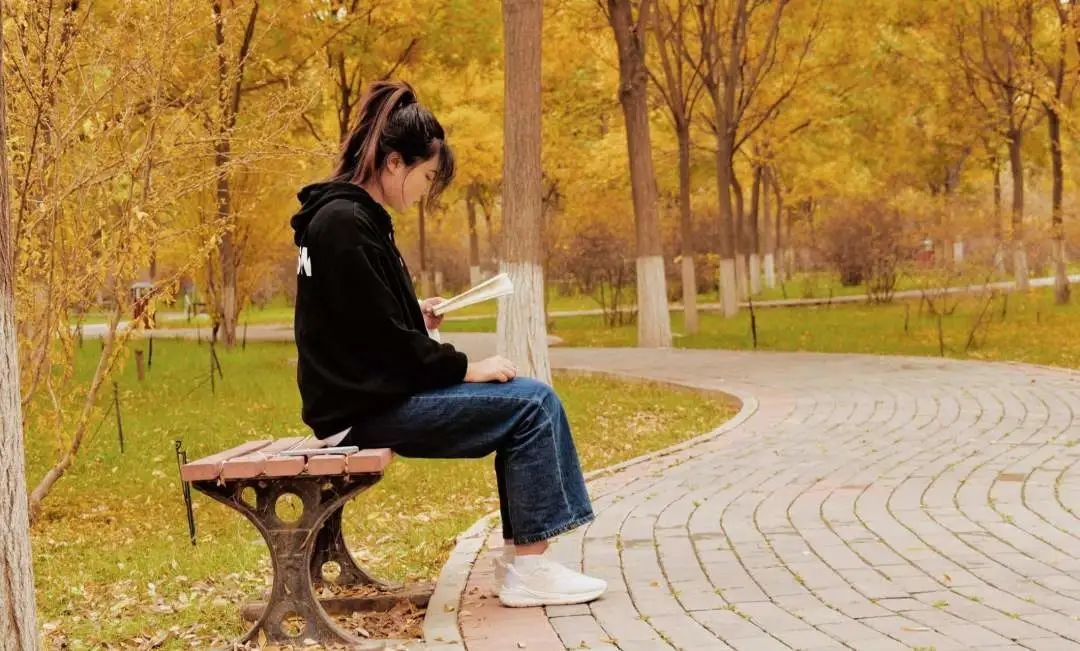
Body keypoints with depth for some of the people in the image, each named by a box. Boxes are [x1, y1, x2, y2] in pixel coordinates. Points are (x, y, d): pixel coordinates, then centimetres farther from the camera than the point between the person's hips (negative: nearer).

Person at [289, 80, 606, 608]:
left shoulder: (350, 215, 14)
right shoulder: (345, 222, -17)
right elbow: (381, 336, -20)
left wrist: (417, 317, 10)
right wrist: (466, 368, -11)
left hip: (373, 392, 10)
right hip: (365, 408, -10)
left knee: (528, 401, 10)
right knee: (533, 404, -13)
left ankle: (520, 556, 8)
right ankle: (528, 570, -9)